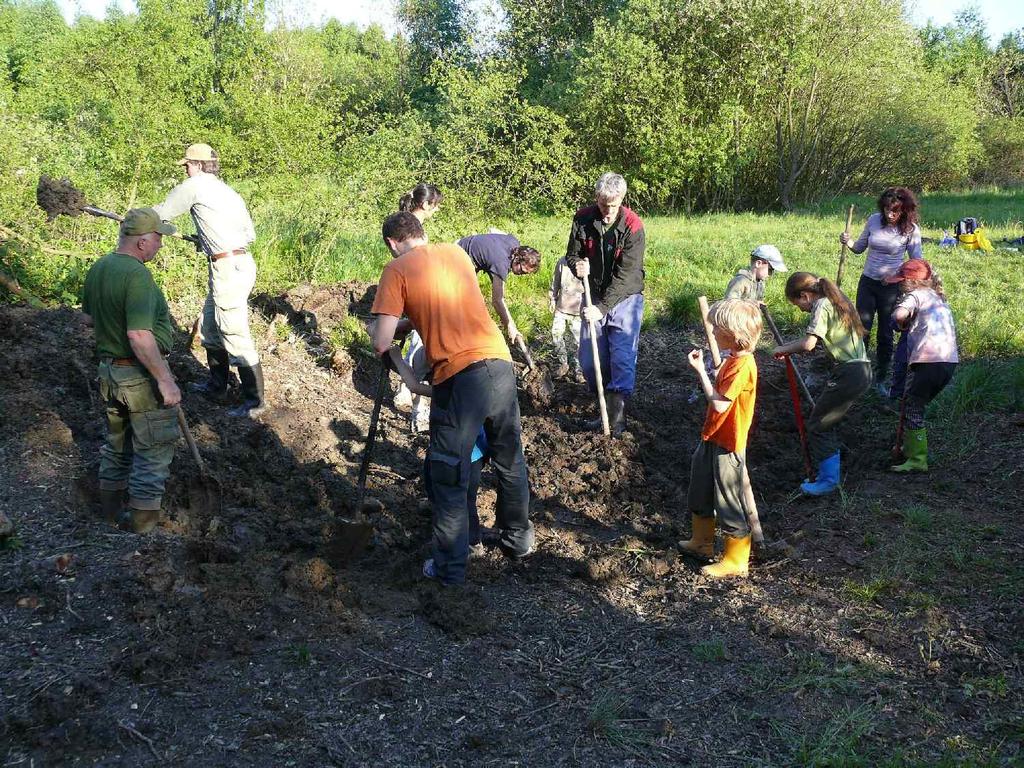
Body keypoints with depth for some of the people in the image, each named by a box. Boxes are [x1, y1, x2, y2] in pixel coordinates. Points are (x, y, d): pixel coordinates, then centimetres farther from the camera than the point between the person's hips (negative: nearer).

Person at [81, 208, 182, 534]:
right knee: (154, 446, 6)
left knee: (118, 441, 23)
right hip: (141, 376, -9)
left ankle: (112, 506, 36)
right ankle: (144, 516, 13)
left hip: (109, 370, 9)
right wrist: (165, 380, -26)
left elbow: (89, 318, 16)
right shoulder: (137, 275, -25)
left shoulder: (97, 268, 3)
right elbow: (139, 336, -31)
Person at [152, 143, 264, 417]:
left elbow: (162, 213, 3)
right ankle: (216, 386, 34)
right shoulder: (230, 192, 18)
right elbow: (250, 234, 18)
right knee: (211, 329, 21)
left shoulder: (194, 185, -5)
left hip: (228, 268, -9)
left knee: (236, 336, -4)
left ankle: (255, 401, 2)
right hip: (240, 262, 9)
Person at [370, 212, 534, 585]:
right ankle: (518, 538, 40)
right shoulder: (457, 253, 17)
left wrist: (381, 329, 18)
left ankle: (450, 567, 17)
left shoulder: (397, 270, 1)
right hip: (500, 364, 6)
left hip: (459, 377, -6)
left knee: (450, 477, 9)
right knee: (510, 460, 22)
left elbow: (381, 344, -3)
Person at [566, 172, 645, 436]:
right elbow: (572, 254, 6)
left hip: (624, 298, -4)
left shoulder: (633, 226, -20)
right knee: (589, 357, 6)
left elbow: (625, 275, -23)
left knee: (622, 356, -10)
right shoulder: (582, 219, -8)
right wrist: (577, 264, -19)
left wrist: (602, 307, -28)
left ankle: (617, 412, -3)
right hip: (595, 296, 4)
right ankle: (605, 406, 20)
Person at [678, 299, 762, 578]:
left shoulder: (742, 366, -25)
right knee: (700, 491, 24)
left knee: (730, 502, 2)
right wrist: (703, 369, 3)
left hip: (727, 445, -10)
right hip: (712, 438, 10)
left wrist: (700, 370, -24)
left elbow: (719, 403, -28)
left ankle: (736, 561, 16)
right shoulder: (733, 359, 6)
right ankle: (702, 542, 42)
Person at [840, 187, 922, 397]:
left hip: (892, 287, -2)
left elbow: (916, 261, -3)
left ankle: (880, 379, 19)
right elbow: (860, 247, 9)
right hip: (868, 282, 2)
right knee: (861, 329, 2)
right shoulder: (874, 220, -4)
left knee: (885, 334, 6)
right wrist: (848, 242, -12)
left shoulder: (911, 230, -11)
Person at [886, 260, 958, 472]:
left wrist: (902, 325, 3)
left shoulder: (915, 295, -1)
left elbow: (899, 315, -20)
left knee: (912, 409, -2)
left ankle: (917, 459, -5)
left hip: (928, 361, -9)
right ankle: (911, 447, 29)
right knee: (917, 405, 21)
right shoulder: (938, 298, 26)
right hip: (950, 361, 9)